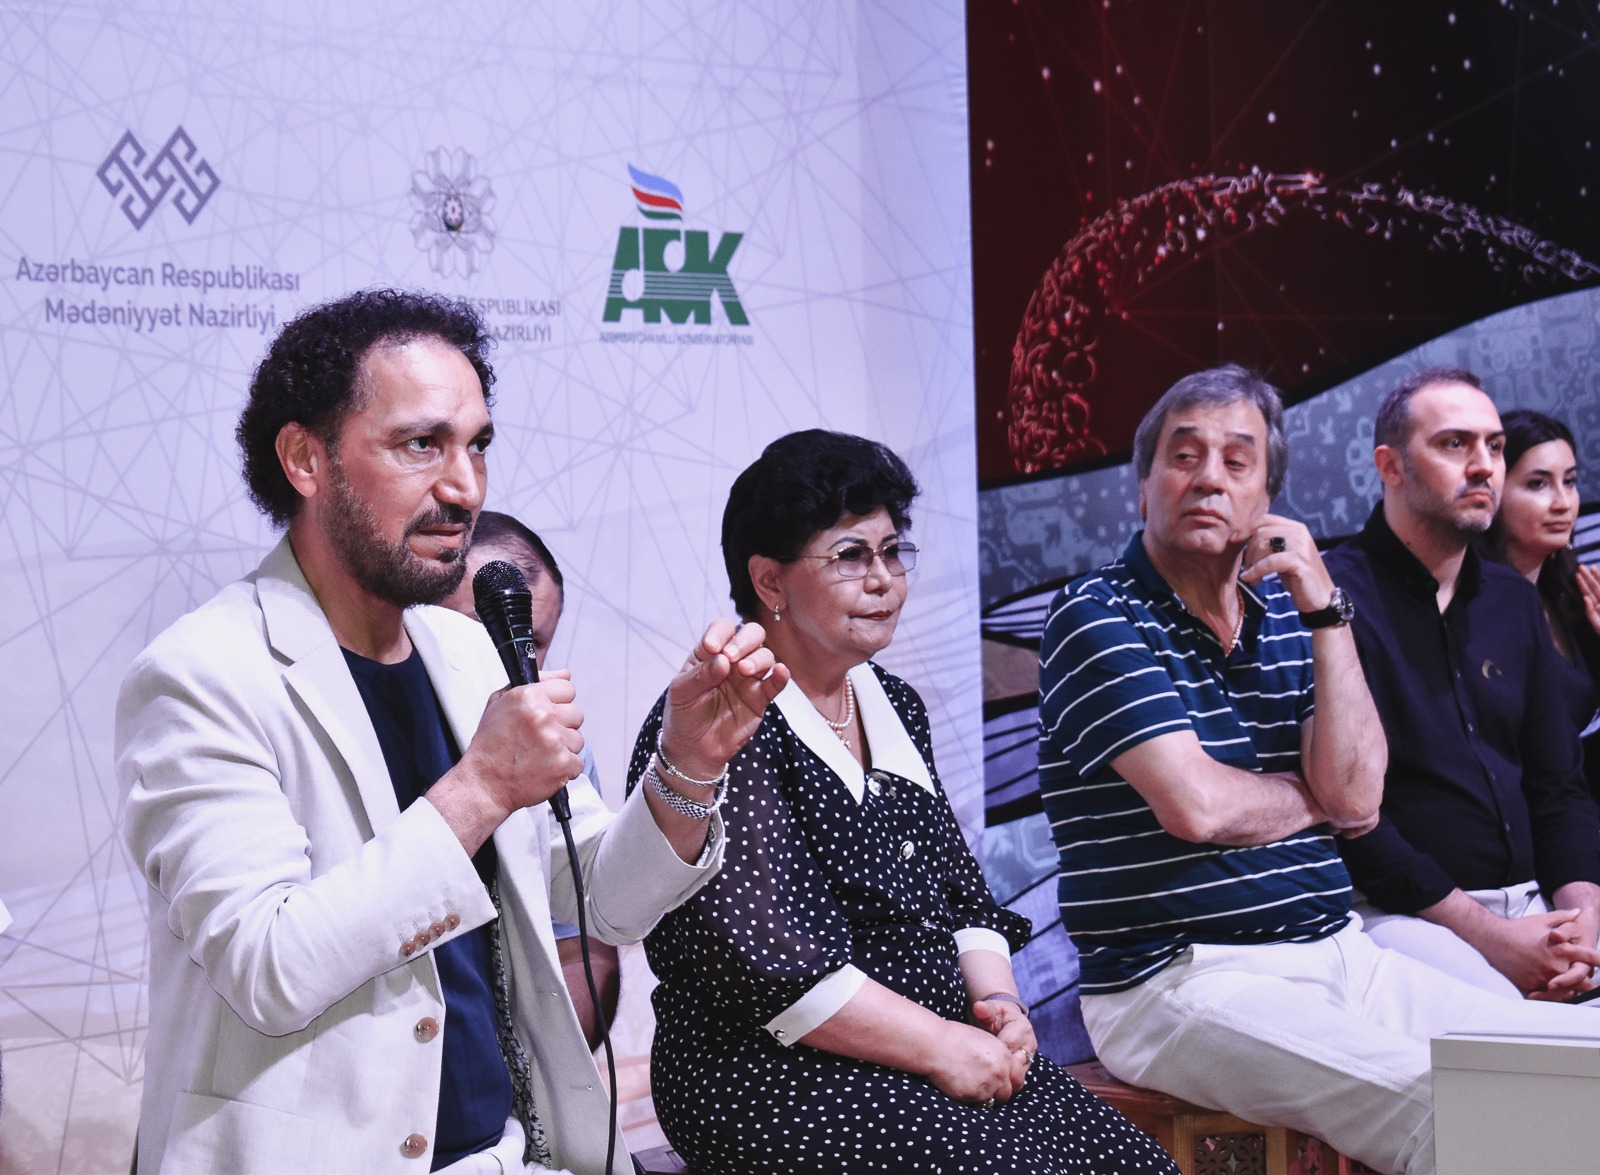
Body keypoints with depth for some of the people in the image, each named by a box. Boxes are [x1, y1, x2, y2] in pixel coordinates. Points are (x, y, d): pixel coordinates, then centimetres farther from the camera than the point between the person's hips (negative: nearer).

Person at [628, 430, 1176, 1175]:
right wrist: (939, 1046, -16)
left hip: (949, 1050, 8)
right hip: (772, 1077, -7)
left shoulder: (894, 708, 16)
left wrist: (996, 999, 0)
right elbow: (763, 957, -18)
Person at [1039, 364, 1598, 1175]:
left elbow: (1357, 800, -1)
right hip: (1184, 980, -7)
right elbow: (1197, 805, -18)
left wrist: (1325, 611, -4)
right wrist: (1311, 799, 2)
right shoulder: (1097, 618, -5)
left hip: (1337, 954, 7)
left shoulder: (1286, 614, 13)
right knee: (1448, 1104, -26)